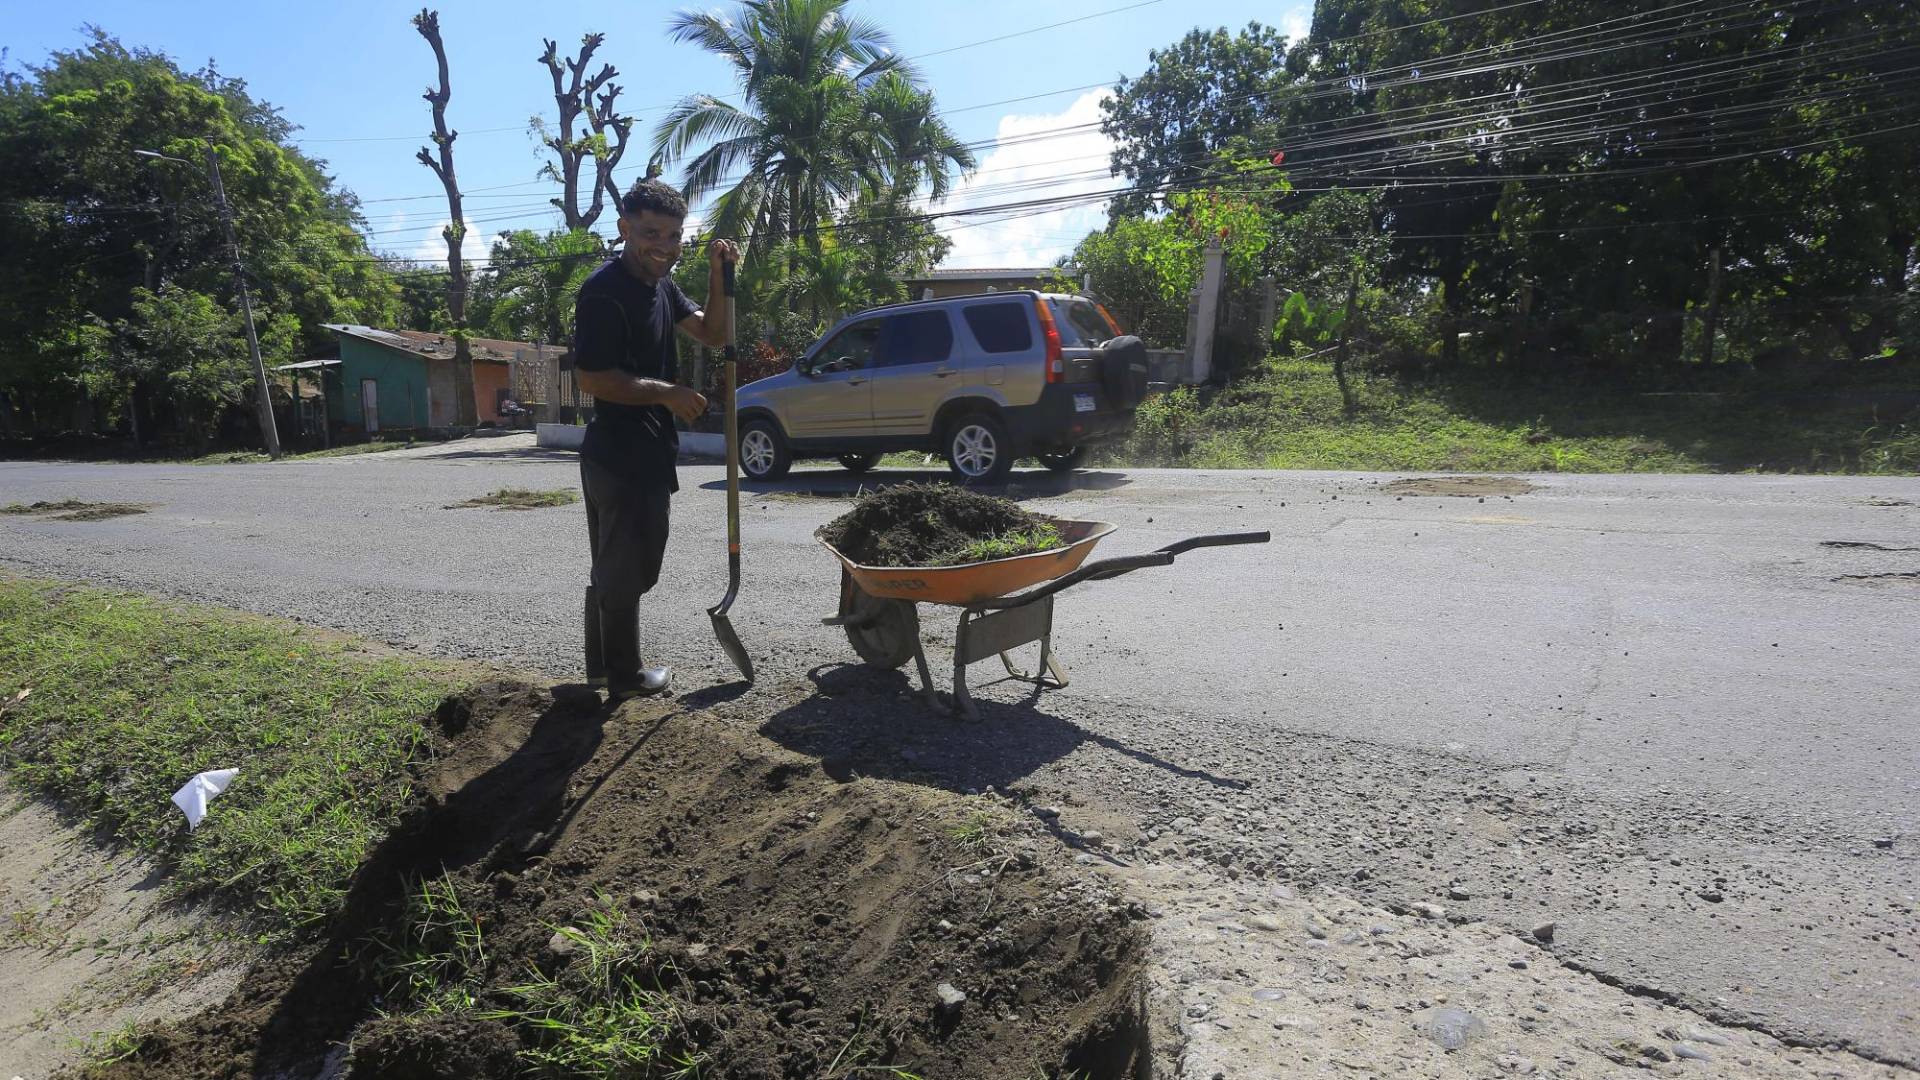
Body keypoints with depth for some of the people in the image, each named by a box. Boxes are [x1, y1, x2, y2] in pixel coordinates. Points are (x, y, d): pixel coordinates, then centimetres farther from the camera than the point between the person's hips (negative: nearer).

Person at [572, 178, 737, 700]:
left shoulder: (661, 284, 11)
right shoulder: (605, 291, -17)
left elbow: (712, 333, 13)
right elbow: (590, 378, -21)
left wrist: (717, 278, -2)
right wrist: (667, 393, -17)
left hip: (644, 451, 10)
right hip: (622, 454, -10)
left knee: (615, 565, 19)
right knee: (626, 568, 3)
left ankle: (603, 665, 33)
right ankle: (624, 676, 18)